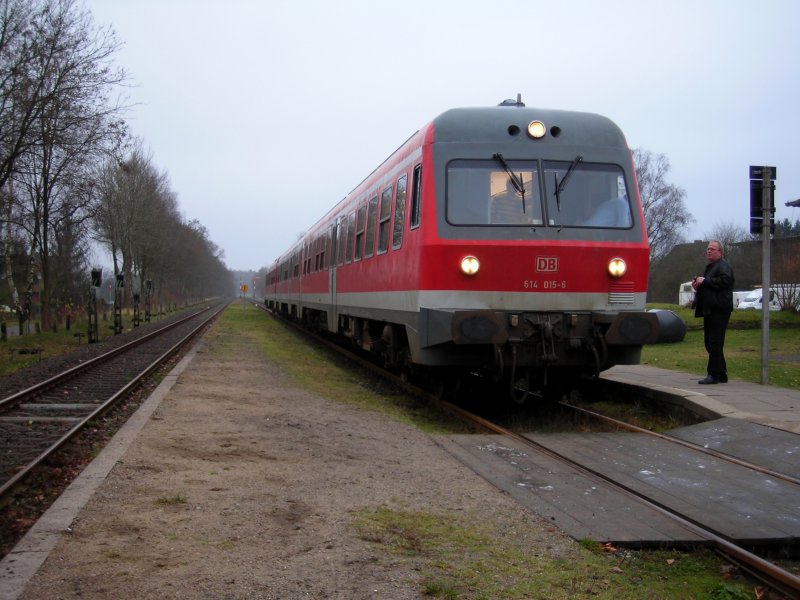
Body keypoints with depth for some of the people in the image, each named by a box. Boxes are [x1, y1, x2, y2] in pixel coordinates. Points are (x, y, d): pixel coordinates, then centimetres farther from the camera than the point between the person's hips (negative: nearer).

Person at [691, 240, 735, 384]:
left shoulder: (723, 266, -6)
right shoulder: (710, 266, 24)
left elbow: (725, 280, -25)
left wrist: (704, 281, -18)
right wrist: (698, 285, 15)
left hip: (719, 310, -10)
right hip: (709, 310, 11)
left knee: (715, 343, -11)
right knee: (710, 343, 11)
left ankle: (713, 375, -10)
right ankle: (722, 375, 17)